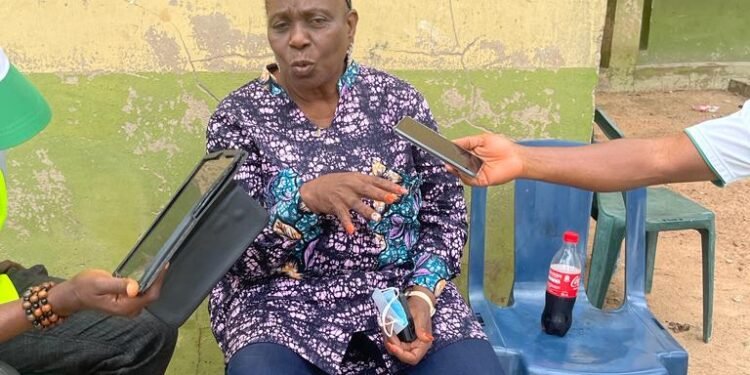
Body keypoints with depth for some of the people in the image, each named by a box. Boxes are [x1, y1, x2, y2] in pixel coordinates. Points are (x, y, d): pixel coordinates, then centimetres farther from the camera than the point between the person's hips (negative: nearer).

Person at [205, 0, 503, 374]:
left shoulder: (399, 99, 1)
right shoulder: (238, 116, -3)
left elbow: (444, 211, 5)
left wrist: (422, 294, -11)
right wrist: (306, 199, -25)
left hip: (402, 287, 2)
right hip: (284, 299, -1)